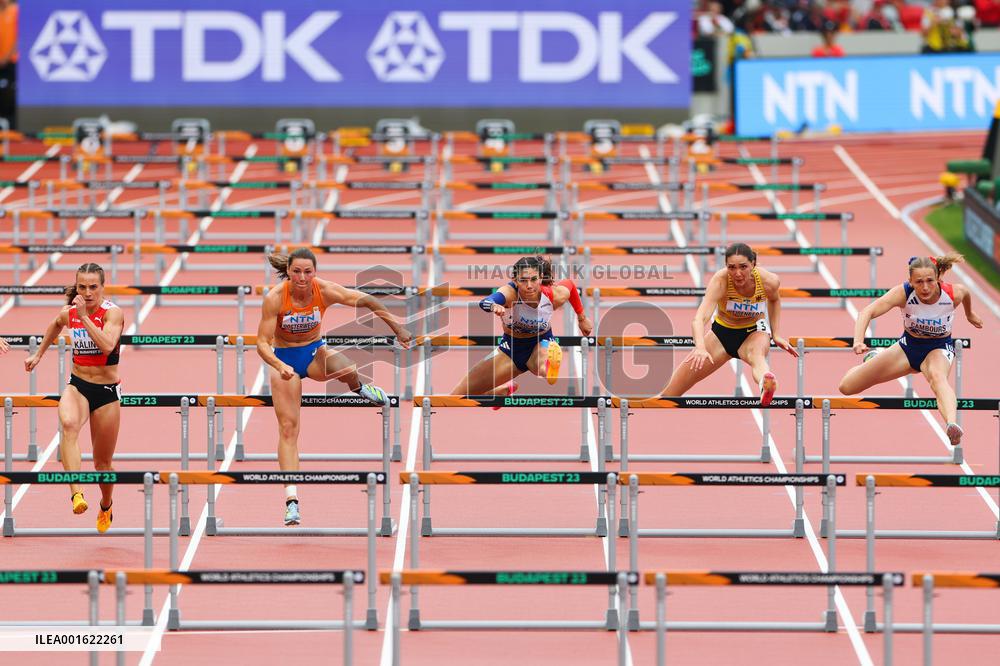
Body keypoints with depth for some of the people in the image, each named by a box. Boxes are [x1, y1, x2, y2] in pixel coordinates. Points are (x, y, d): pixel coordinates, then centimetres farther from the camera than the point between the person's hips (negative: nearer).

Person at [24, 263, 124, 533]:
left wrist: (84, 316, -34)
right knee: (69, 424, -35)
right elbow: (55, 326, 25)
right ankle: (76, 494, -47)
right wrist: (38, 355, 32)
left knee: (103, 463, 10)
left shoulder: (113, 313, -14)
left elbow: (107, 346, -33)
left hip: (107, 391, -2)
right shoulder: (68, 313, -1)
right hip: (76, 386, 2)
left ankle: (106, 507, 43)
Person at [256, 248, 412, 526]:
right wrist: (280, 366, -41)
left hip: (315, 351, 1)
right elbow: (262, 343, -23)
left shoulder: (325, 290, -20)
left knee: (345, 368, -36)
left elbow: (367, 301, -13)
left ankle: (359, 388, 2)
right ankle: (291, 499, -11)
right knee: (288, 428, -10)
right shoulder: (275, 298, -24)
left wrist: (397, 328, -16)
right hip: (284, 358, -1)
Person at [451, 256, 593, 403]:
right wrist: (494, 306, -81)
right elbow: (485, 302, -56)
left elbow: (569, 284, 3)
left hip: (542, 343, -1)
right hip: (511, 346, 1)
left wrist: (582, 318, 14)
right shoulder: (510, 293, -32)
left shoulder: (555, 296, -24)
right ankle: (505, 390, 31)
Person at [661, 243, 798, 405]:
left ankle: (766, 386, -76)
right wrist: (700, 347, -62)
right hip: (722, 332, 1)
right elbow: (700, 318, -43)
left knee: (756, 355, -42)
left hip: (754, 332, -1)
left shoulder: (768, 281, -22)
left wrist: (775, 335, 2)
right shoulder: (720, 281, -30)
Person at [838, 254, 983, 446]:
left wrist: (969, 314, 24)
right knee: (846, 387, 6)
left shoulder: (954, 294, -25)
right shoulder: (903, 293, -29)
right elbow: (868, 312, -39)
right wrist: (858, 342, -58)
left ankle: (951, 424, -70)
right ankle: (871, 359, 42)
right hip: (908, 345, 2)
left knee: (937, 377, -42)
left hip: (939, 348, -2)